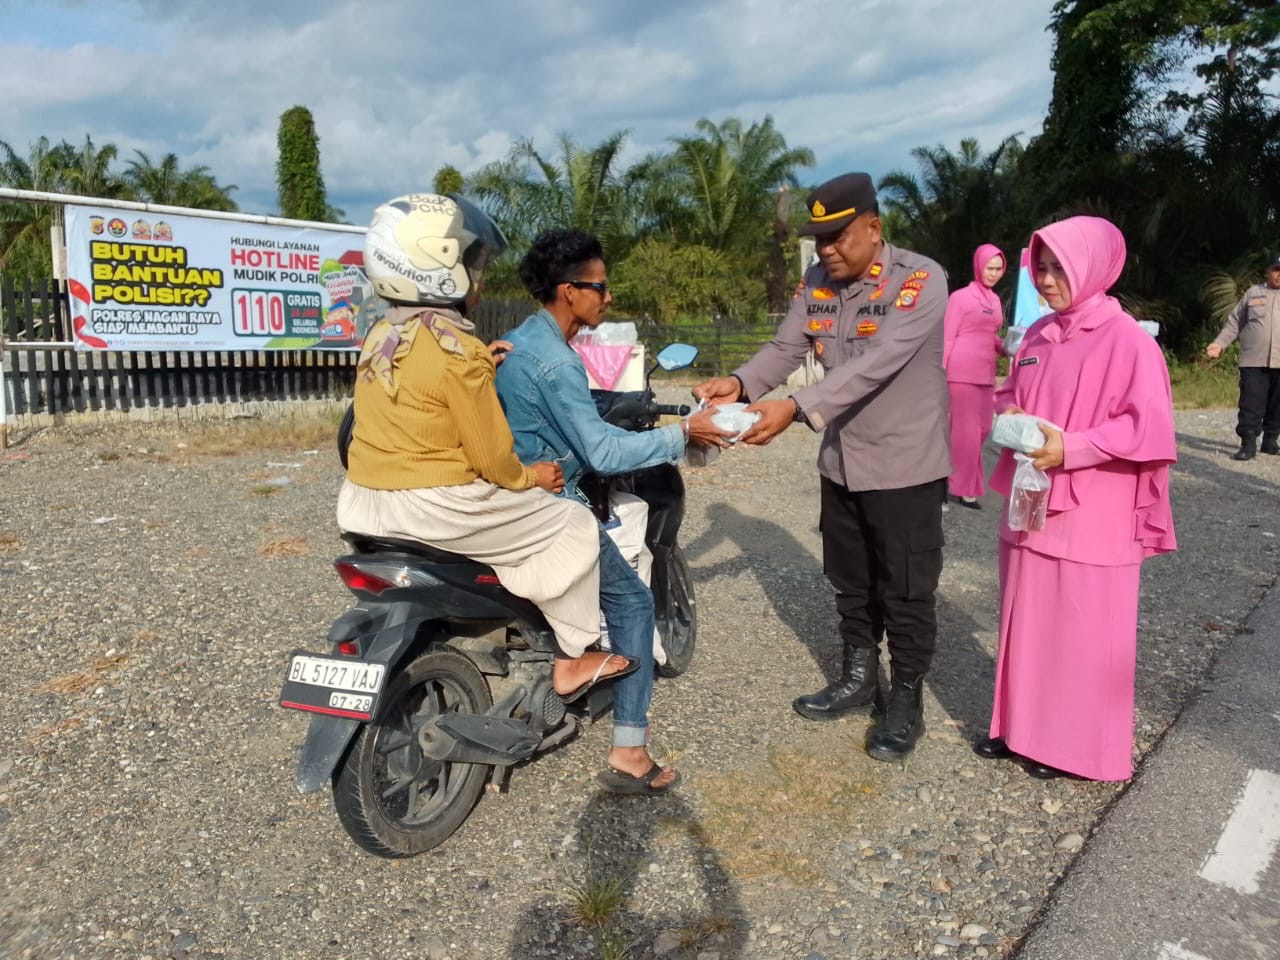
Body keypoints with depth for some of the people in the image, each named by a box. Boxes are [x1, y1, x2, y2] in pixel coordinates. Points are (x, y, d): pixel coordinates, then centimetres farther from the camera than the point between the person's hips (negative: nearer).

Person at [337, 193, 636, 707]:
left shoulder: (381, 333, 6)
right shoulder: (456, 351, -20)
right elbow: (491, 454, -16)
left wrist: (483, 364, 17)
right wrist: (529, 477, 2)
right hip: (432, 506, -9)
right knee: (572, 524, 4)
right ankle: (574, 657, 10)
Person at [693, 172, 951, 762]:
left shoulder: (920, 279, -19)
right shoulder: (818, 283, 2)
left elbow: (876, 365, -32)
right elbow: (784, 348, -5)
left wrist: (796, 409, -41)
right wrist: (740, 383, -26)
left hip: (905, 463, -6)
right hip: (841, 461, 6)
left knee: (905, 590, 5)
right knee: (850, 581, 18)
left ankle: (906, 698, 23)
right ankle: (858, 677, 37)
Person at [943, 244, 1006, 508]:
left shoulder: (995, 300, 14)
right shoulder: (960, 297, -6)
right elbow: (946, 339, -8)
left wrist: (1007, 348, 4)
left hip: (985, 373, 7)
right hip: (962, 373, -7)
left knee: (982, 428, 12)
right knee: (967, 430, -2)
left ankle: (957, 475, 30)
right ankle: (964, 489, 9)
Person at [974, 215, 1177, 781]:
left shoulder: (1128, 340, -11)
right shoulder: (1037, 335, 8)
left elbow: (1148, 429, -15)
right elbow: (1008, 396, 18)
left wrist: (1070, 448, -22)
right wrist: (1008, 415, -4)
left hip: (1093, 519, -6)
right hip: (1031, 506, 7)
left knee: (1083, 634, 5)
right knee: (1026, 621, 15)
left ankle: (1075, 746, 20)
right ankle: (1022, 726, 30)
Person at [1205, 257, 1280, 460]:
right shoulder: (1253, 292, 11)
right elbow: (1234, 322, 12)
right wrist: (1220, 343, 1)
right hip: (1253, 361, -1)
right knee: (1251, 405, -6)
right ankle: (1248, 444, -4)